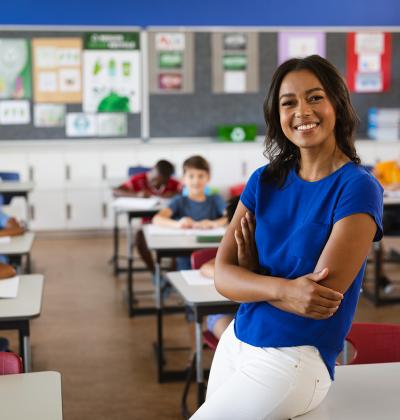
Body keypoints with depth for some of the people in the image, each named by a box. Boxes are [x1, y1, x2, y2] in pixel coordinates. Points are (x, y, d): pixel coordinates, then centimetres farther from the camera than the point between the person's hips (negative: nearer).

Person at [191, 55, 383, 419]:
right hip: (235, 343, 6)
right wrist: (282, 288, -25)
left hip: (295, 359, -5)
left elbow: (322, 296, -19)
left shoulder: (358, 188, -14)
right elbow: (223, 276, -6)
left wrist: (251, 277, -5)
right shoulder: (264, 181, 2)